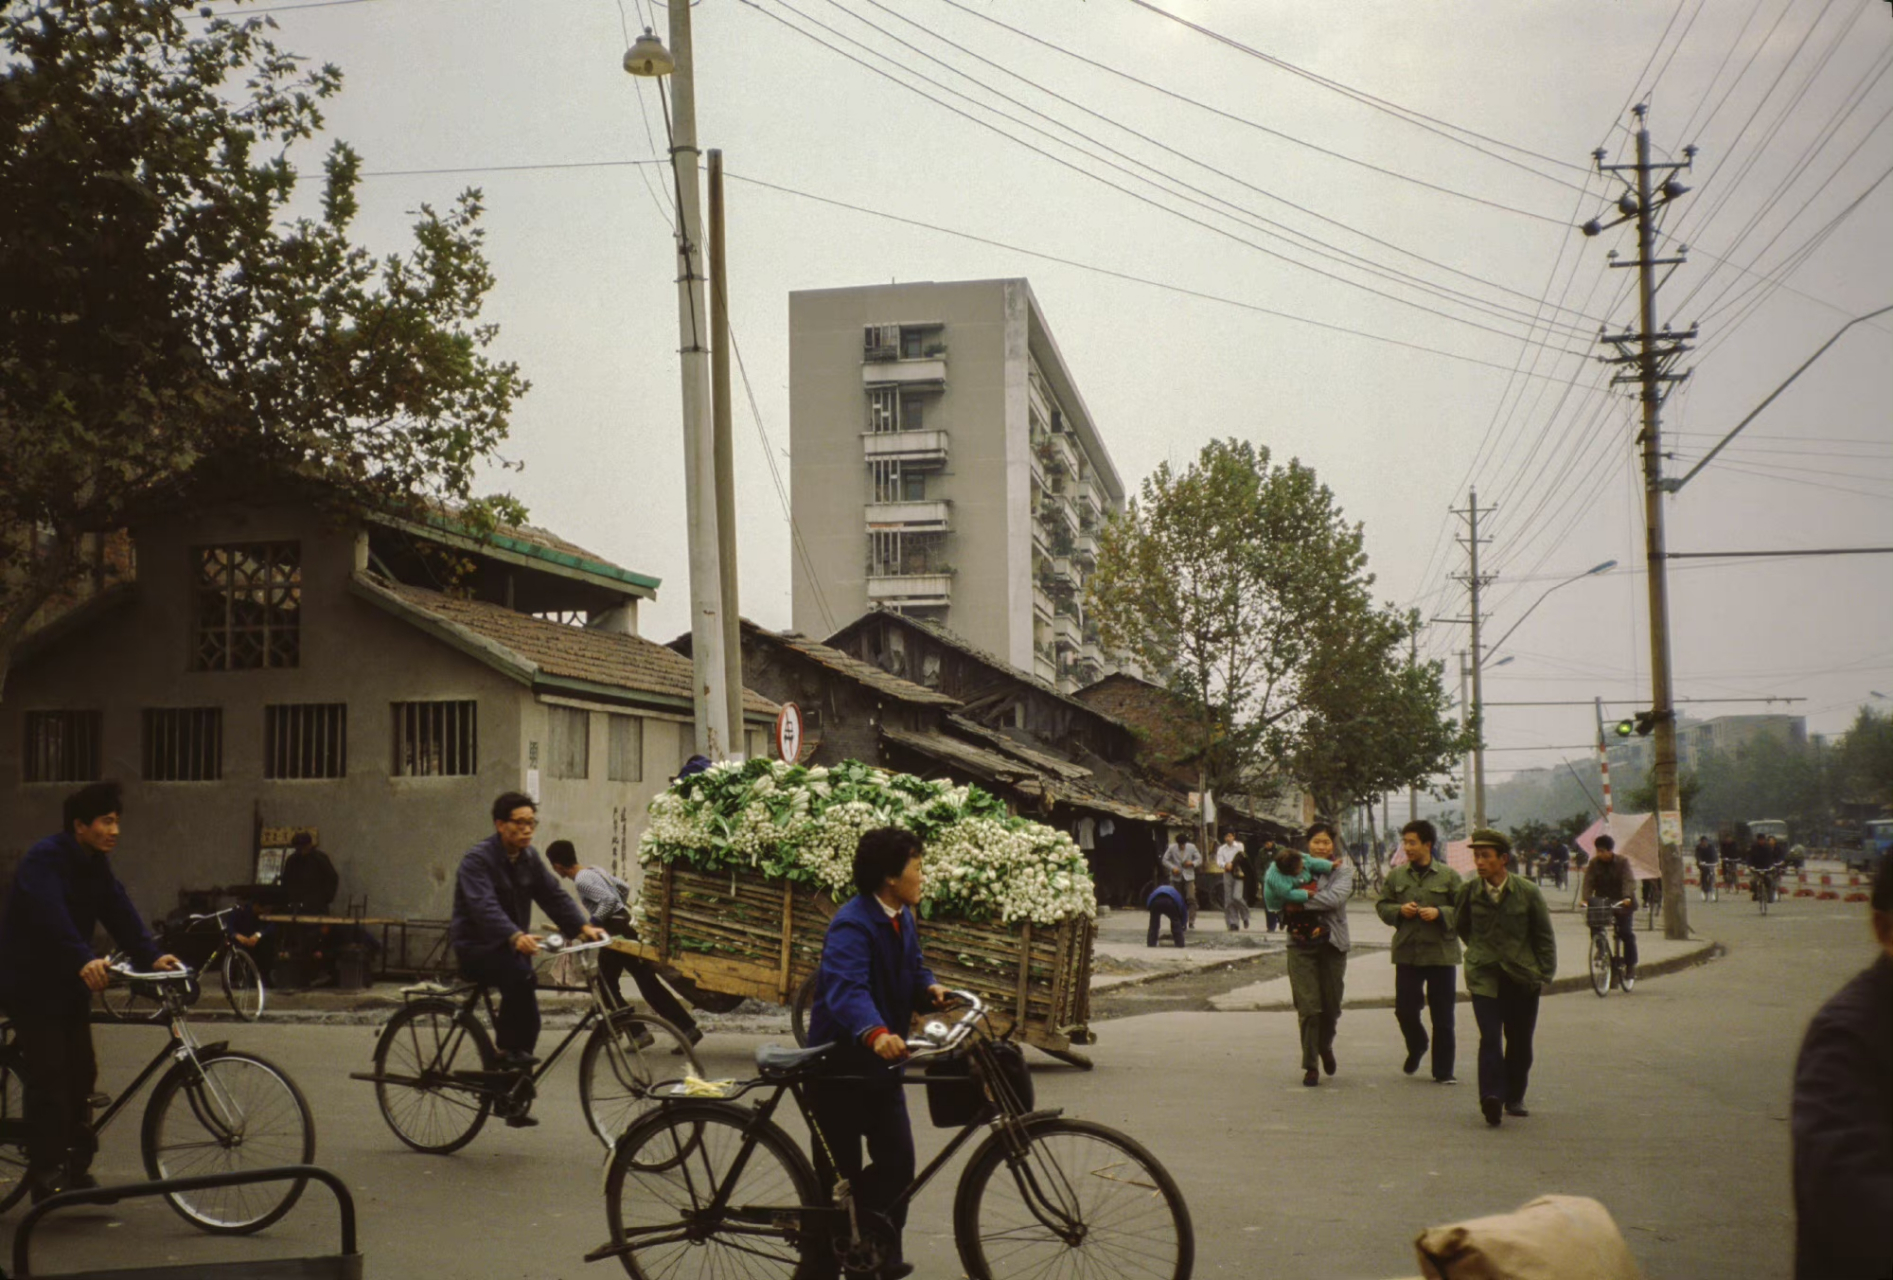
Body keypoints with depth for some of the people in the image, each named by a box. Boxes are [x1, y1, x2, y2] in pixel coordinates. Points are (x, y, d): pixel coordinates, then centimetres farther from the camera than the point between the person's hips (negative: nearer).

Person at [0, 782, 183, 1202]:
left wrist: (152, 956, -15)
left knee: (81, 1072, 6)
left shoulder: (96, 865, 9)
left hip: (69, 985, 8)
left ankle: (76, 1168, 14)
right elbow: (50, 916, -33)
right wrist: (84, 960, -47)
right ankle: (46, 1174, -4)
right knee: (47, 1075, -9)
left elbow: (120, 912, -1)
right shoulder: (44, 860, -18)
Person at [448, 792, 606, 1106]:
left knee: (529, 1019, 3)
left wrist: (583, 927, -17)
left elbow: (554, 896, 0)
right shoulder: (478, 859, -18)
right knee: (520, 974, -36)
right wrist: (516, 937, -51)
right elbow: (484, 907, -34)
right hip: (476, 946, -8)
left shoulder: (529, 858, 7)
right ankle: (507, 1050, -23)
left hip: (510, 946, 8)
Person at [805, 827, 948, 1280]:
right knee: (839, 1174, 2)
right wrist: (875, 1033, -58)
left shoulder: (903, 917, 5)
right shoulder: (852, 925, -25)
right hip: (840, 1064, -8)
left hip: (881, 1063, 8)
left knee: (898, 1161, 2)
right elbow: (847, 989, -40)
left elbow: (913, 968, 14)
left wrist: (929, 988, -11)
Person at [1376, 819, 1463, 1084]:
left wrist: (1440, 913, -17)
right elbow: (1381, 905, 12)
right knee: (1404, 1009, 0)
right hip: (1407, 953, 2)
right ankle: (1416, 1047, 32)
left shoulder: (1448, 876, -1)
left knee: (1442, 1017, 3)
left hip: (1441, 953, -2)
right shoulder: (1397, 875, 7)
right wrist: (1399, 910, -8)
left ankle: (1443, 1070, 13)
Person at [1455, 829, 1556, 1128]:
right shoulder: (1469, 891, -2)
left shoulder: (1528, 892, -5)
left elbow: (1544, 936, 4)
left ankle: (1514, 1098, 27)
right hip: (1484, 977, -1)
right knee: (1490, 1038, -15)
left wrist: (1543, 974, 1)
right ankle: (1491, 1098, -21)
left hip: (1522, 978, 1)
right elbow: (1460, 926, 17)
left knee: (1519, 1042, 10)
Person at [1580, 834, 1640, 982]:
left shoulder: (1623, 862, -10)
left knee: (1626, 933, -11)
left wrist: (1627, 897, -40)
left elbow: (1629, 881, -22)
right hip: (1601, 902, 3)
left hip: (1623, 903, -3)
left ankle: (1630, 965, 0)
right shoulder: (1594, 863, -1)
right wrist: (1586, 898, -27)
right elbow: (1588, 882, -9)